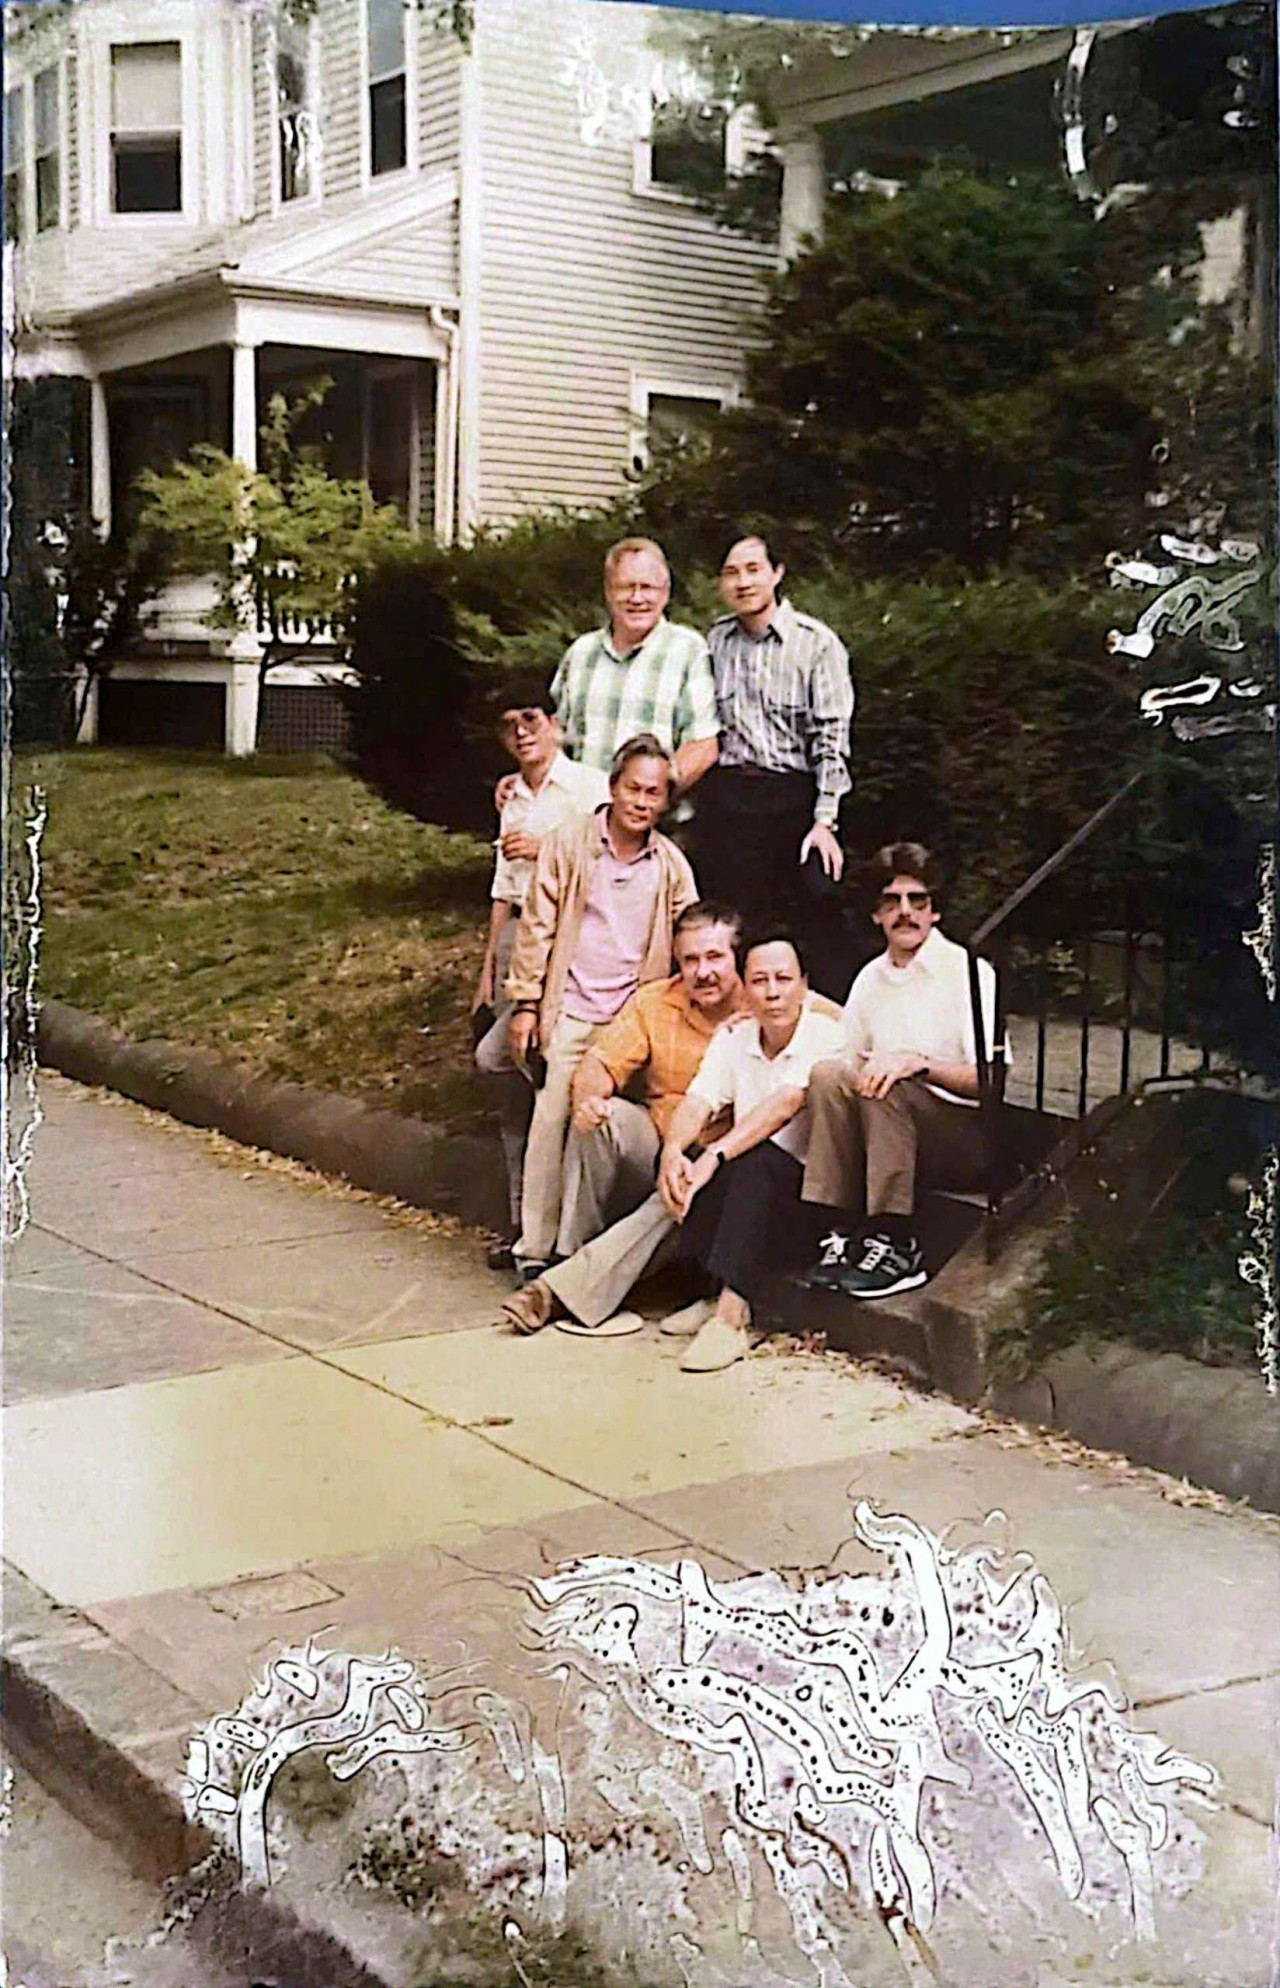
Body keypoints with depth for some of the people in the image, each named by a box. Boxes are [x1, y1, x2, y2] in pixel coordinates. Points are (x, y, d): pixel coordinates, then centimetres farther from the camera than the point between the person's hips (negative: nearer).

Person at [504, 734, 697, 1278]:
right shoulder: (568, 845, 1)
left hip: (633, 1017, 2)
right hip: (570, 1013, -1)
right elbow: (537, 928, 3)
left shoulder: (672, 866, 6)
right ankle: (535, 1250, 3)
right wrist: (526, 1004, -1)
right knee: (552, 1122, -4)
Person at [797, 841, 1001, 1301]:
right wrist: (854, 1075, -9)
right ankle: (843, 1236, -21)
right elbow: (853, 1069, 15)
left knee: (890, 1088, -30)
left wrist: (919, 1063, -29)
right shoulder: (871, 979, 11)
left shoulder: (969, 972, -7)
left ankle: (896, 1247, -27)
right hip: (891, 1136, 5)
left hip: (969, 1139, -5)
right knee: (828, 1076, -18)